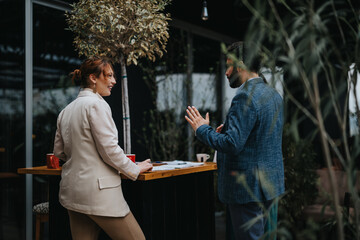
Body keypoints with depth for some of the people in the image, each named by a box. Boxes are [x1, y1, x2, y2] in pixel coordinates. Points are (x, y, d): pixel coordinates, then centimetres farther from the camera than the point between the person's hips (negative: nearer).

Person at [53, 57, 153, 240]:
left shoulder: (66, 110, 13)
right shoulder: (96, 104, -12)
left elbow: (59, 151, 18)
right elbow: (109, 149, -15)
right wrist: (135, 169, -3)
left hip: (72, 190, 9)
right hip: (97, 192, -9)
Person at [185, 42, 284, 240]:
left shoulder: (245, 97, -20)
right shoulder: (273, 94, 11)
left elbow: (232, 144, -25)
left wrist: (202, 129, -11)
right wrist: (228, 130, 17)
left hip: (247, 187, -10)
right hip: (270, 183, 10)